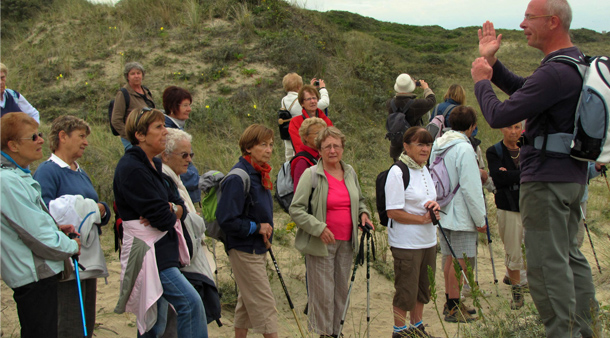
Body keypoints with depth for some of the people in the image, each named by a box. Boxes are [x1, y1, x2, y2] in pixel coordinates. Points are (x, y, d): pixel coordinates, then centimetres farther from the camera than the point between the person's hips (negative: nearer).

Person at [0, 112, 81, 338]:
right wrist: (71, 246, -6)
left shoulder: (19, 175, 12)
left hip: (41, 273, 11)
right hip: (33, 275, -11)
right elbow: (37, 234, -21)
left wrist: (56, 228, 7)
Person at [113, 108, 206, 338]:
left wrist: (170, 209, -11)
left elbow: (180, 204, 11)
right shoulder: (132, 168, -15)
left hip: (163, 249, 10)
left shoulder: (154, 164, 15)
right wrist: (172, 213, 1)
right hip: (148, 252, -10)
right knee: (190, 302, -19)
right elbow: (162, 218, -21)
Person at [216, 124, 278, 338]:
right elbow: (226, 220, -24)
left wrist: (265, 232, 6)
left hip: (257, 248, 9)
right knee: (264, 303, -4)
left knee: (247, 300, 18)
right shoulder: (238, 178, -22)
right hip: (244, 250, -9)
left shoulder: (259, 174, 8)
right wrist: (256, 228, -18)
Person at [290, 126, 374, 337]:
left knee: (341, 291, 12)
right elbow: (295, 209, -11)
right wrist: (319, 228, -20)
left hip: (346, 242, 6)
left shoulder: (350, 172, 9)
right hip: (321, 244, -5)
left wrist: (363, 213, 5)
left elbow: (359, 200, 26)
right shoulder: (311, 175, -8)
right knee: (323, 294, -2)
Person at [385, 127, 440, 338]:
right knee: (406, 290, 2)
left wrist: (435, 206, -3)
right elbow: (393, 212, -18)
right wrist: (423, 219, -18)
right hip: (406, 243, -8)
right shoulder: (397, 172, -15)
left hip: (428, 241, 8)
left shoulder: (425, 170, 10)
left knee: (423, 287, 16)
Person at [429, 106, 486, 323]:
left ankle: (451, 302, 25)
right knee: (460, 261, -1)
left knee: (451, 258, 16)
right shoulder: (464, 148, -17)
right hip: (461, 215, -8)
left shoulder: (438, 145, 9)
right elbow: (470, 188, -19)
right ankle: (453, 309, 5)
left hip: (444, 213, 8)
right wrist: (480, 219, -13)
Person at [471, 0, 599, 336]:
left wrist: (481, 80, -2)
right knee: (569, 255, 17)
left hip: (546, 179, -10)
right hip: (572, 175, 10)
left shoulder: (555, 72, -22)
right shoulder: (576, 61, 12)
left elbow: (499, 116, -19)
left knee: (547, 262, -4)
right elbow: (522, 90, 24)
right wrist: (492, 61, 16)